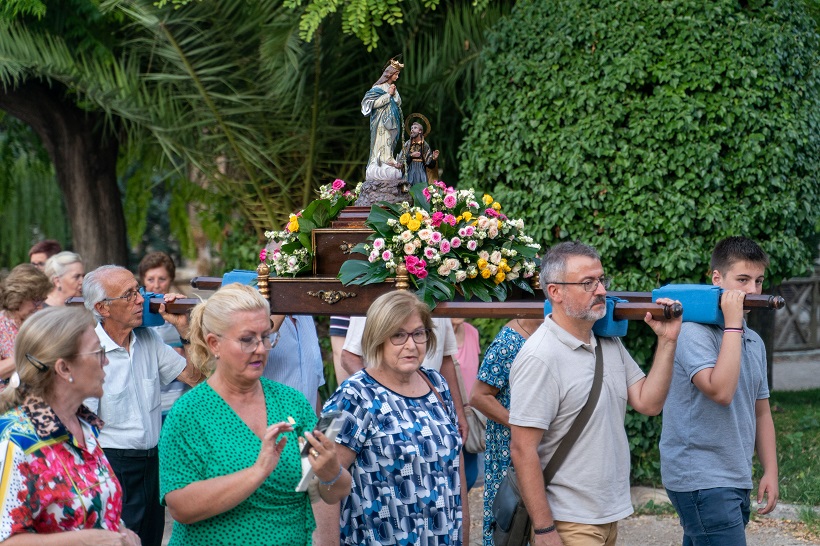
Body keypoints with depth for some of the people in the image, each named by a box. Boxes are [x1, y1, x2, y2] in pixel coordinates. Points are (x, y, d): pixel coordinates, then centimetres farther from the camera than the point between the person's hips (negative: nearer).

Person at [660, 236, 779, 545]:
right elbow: (720, 390, -27)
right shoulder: (695, 333, -12)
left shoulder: (754, 342, 13)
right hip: (700, 481, -8)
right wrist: (733, 324, -21)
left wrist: (770, 472, 12)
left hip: (736, 482, 8)